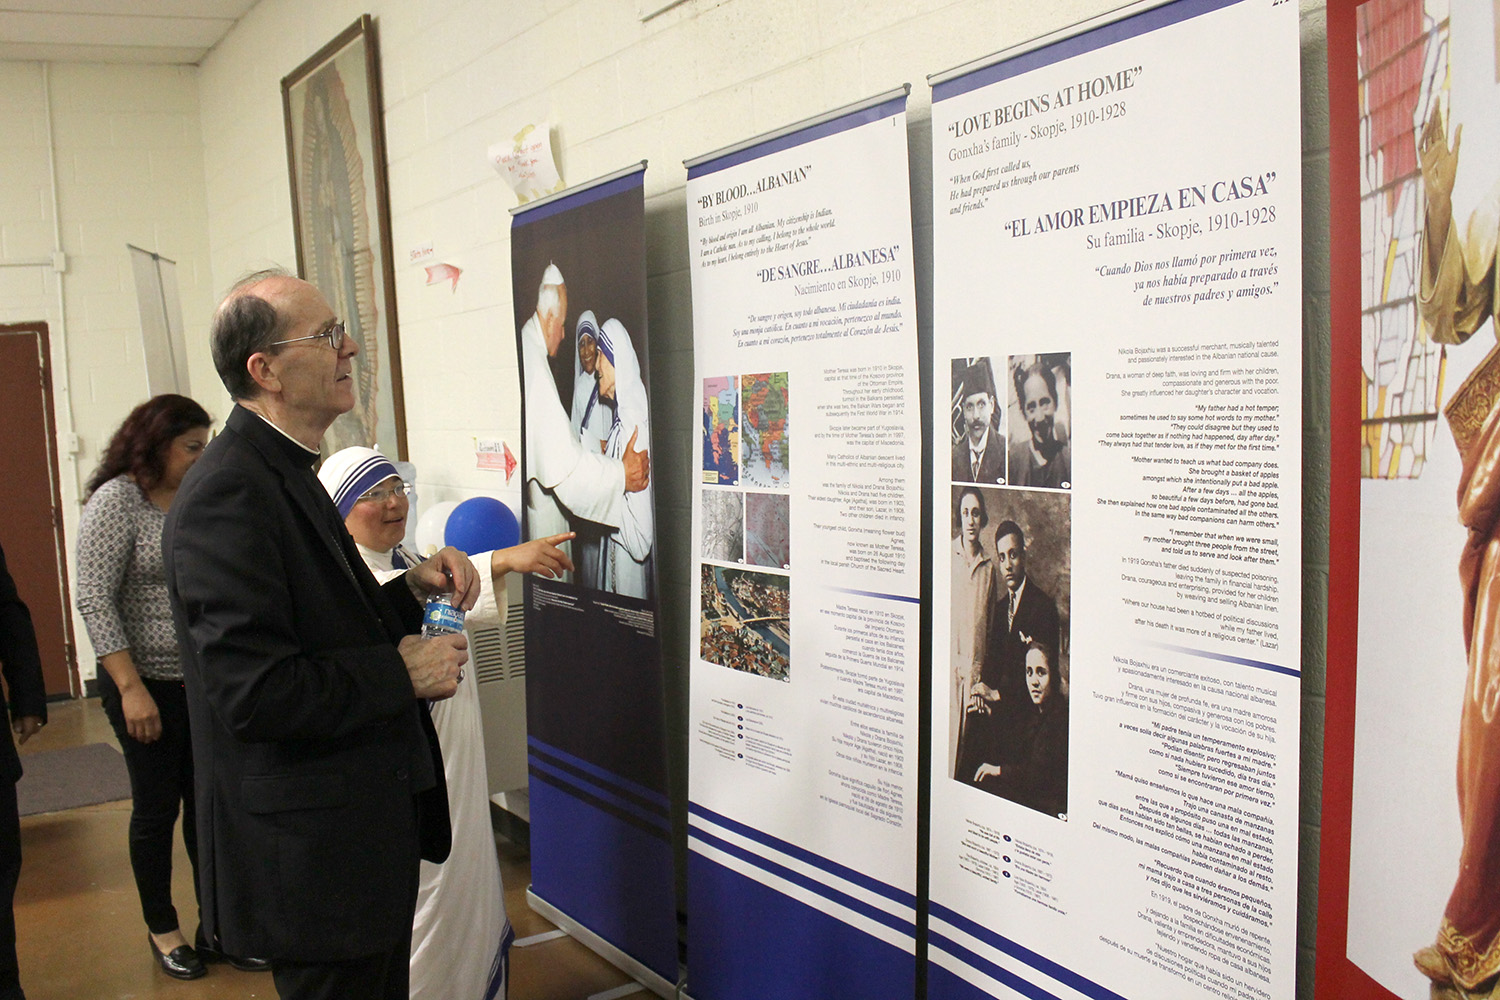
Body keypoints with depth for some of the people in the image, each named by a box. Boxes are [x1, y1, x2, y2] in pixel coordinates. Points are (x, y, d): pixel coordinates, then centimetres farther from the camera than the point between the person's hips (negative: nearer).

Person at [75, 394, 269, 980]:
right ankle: (162, 929, 24)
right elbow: (95, 602, -15)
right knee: (157, 806, 8)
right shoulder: (116, 501, -12)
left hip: (203, 683, 5)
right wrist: (130, 689, -19)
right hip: (147, 686, -5)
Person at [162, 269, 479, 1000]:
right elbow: (256, 692, -28)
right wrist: (402, 673, -17)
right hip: (310, 858, -10)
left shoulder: (284, 474, 11)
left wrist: (411, 591, 2)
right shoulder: (228, 494, -21)